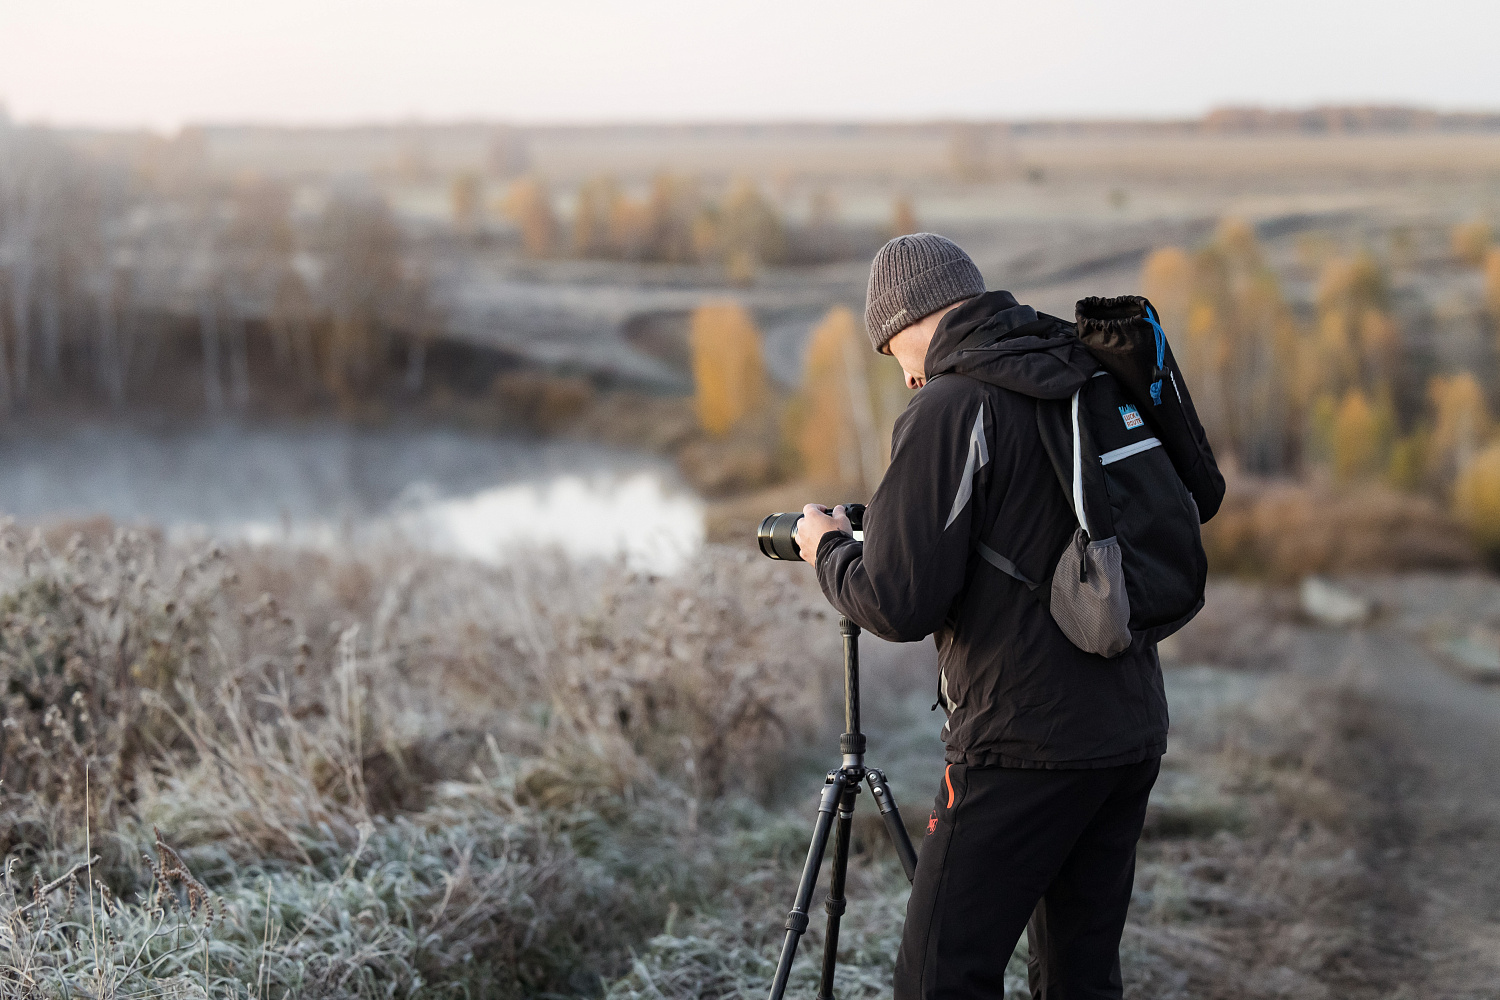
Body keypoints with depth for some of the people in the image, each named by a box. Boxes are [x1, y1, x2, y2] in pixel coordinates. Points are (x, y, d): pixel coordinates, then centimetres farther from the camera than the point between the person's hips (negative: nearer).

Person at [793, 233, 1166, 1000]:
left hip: (1027, 747, -8)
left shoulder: (949, 408, -12)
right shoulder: (1089, 386, 11)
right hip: (1133, 732, 8)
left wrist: (829, 550, 4)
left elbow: (899, 603, -15)